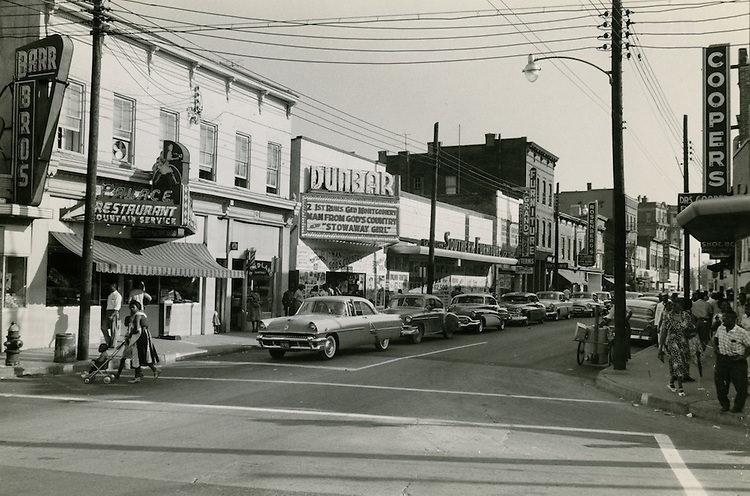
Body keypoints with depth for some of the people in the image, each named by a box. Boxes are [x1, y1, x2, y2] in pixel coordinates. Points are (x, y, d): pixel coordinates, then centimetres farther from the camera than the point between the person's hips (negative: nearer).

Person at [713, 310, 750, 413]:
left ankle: (738, 406, 21)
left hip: (737, 361, -4)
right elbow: (716, 339, 20)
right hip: (722, 359, 4)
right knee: (720, 384, 8)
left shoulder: (742, 332, -17)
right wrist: (716, 348, 7)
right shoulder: (720, 329, 0)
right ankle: (724, 404, 26)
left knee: (740, 385, 2)